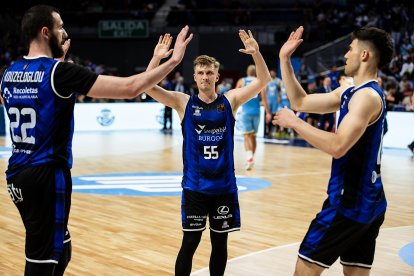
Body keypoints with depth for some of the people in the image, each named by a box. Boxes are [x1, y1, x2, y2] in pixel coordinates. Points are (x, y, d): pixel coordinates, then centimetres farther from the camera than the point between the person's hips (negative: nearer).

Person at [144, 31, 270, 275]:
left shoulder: (230, 100, 2)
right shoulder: (184, 102, -1)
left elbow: (264, 81, -7)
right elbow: (148, 86, -10)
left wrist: (256, 53, -23)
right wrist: (157, 58, -24)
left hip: (224, 185, 2)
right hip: (194, 186, -1)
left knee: (220, 242, 11)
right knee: (190, 242, 1)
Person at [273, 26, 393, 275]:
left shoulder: (367, 95, -17)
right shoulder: (350, 92, 13)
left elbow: (338, 147, -29)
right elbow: (301, 102, 17)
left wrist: (295, 122, -20)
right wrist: (285, 60, 14)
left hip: (350, 201, -10)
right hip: (367, 201, 10)